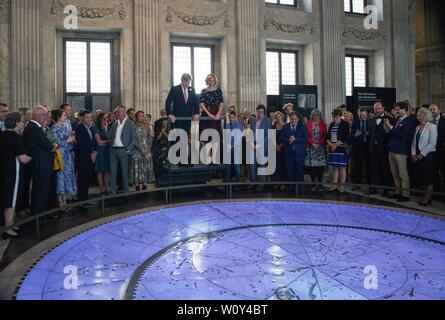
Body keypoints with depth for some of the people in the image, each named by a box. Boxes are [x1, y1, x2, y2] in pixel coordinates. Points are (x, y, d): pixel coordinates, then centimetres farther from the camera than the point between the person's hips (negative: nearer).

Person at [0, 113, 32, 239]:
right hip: (12, 171, -8)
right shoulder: (16, 137, -16)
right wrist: (30, 157, -1)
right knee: (11, 201, 2)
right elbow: (23, 159, -22)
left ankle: (10, 224, 29)